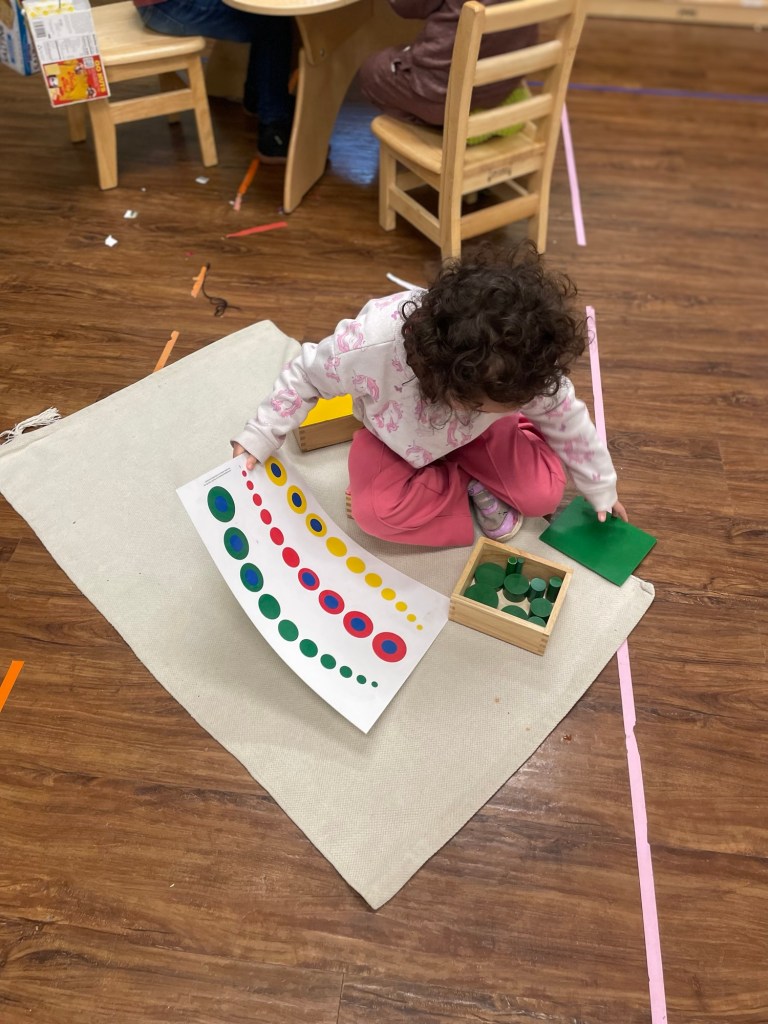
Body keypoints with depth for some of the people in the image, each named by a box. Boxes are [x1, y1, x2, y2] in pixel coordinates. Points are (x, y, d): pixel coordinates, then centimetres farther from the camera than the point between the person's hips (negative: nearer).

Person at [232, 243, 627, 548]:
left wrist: (601, 490, 0)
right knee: (376, 510, -29)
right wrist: (258, 439, -21)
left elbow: (567, 421, -14)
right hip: (395, 436, -1)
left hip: (473, 435, 1)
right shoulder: (372, 343, -45)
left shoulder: (526, 372, -35)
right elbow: (305, 376, -23)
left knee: (545, 493, -17)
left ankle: (468, 475, 11)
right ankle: (473, 485, -4)